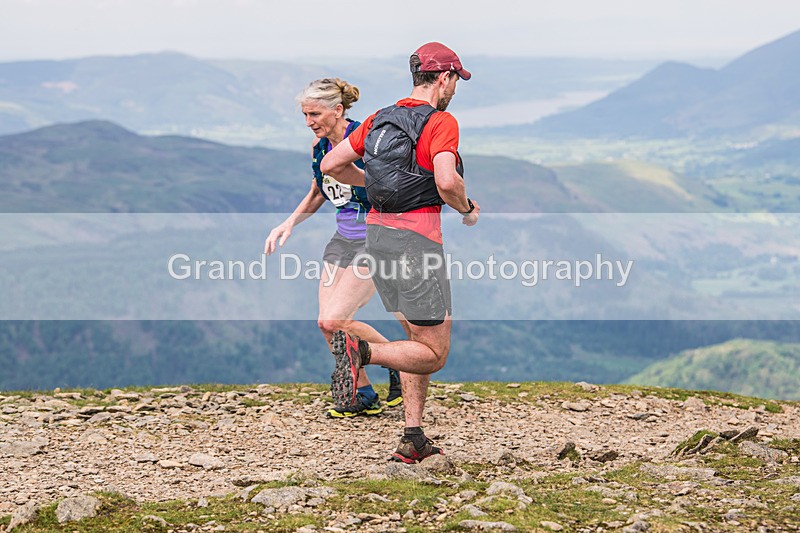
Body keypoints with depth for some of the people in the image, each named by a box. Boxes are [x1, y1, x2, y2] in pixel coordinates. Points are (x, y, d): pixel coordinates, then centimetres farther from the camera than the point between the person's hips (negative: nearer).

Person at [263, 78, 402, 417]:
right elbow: (317, 194, 21)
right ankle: (363, 395, 14)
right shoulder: (319, 147, 5)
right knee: (326, 323, -2)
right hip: (343, 239, 7)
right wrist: (289, 223, 10)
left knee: (335, 320, -15)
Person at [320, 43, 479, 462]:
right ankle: (362, 351, -25)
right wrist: (468, 209, -5)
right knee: (433, 354, -1)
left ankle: (413, 439, 14)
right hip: (416, 240, -8)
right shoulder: (441, 122, -10)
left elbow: (331, 165, 12)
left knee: (420, 338, 18)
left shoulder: (379, 120, 11)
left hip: (377, 234, 8)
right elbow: (446, 181, -25)